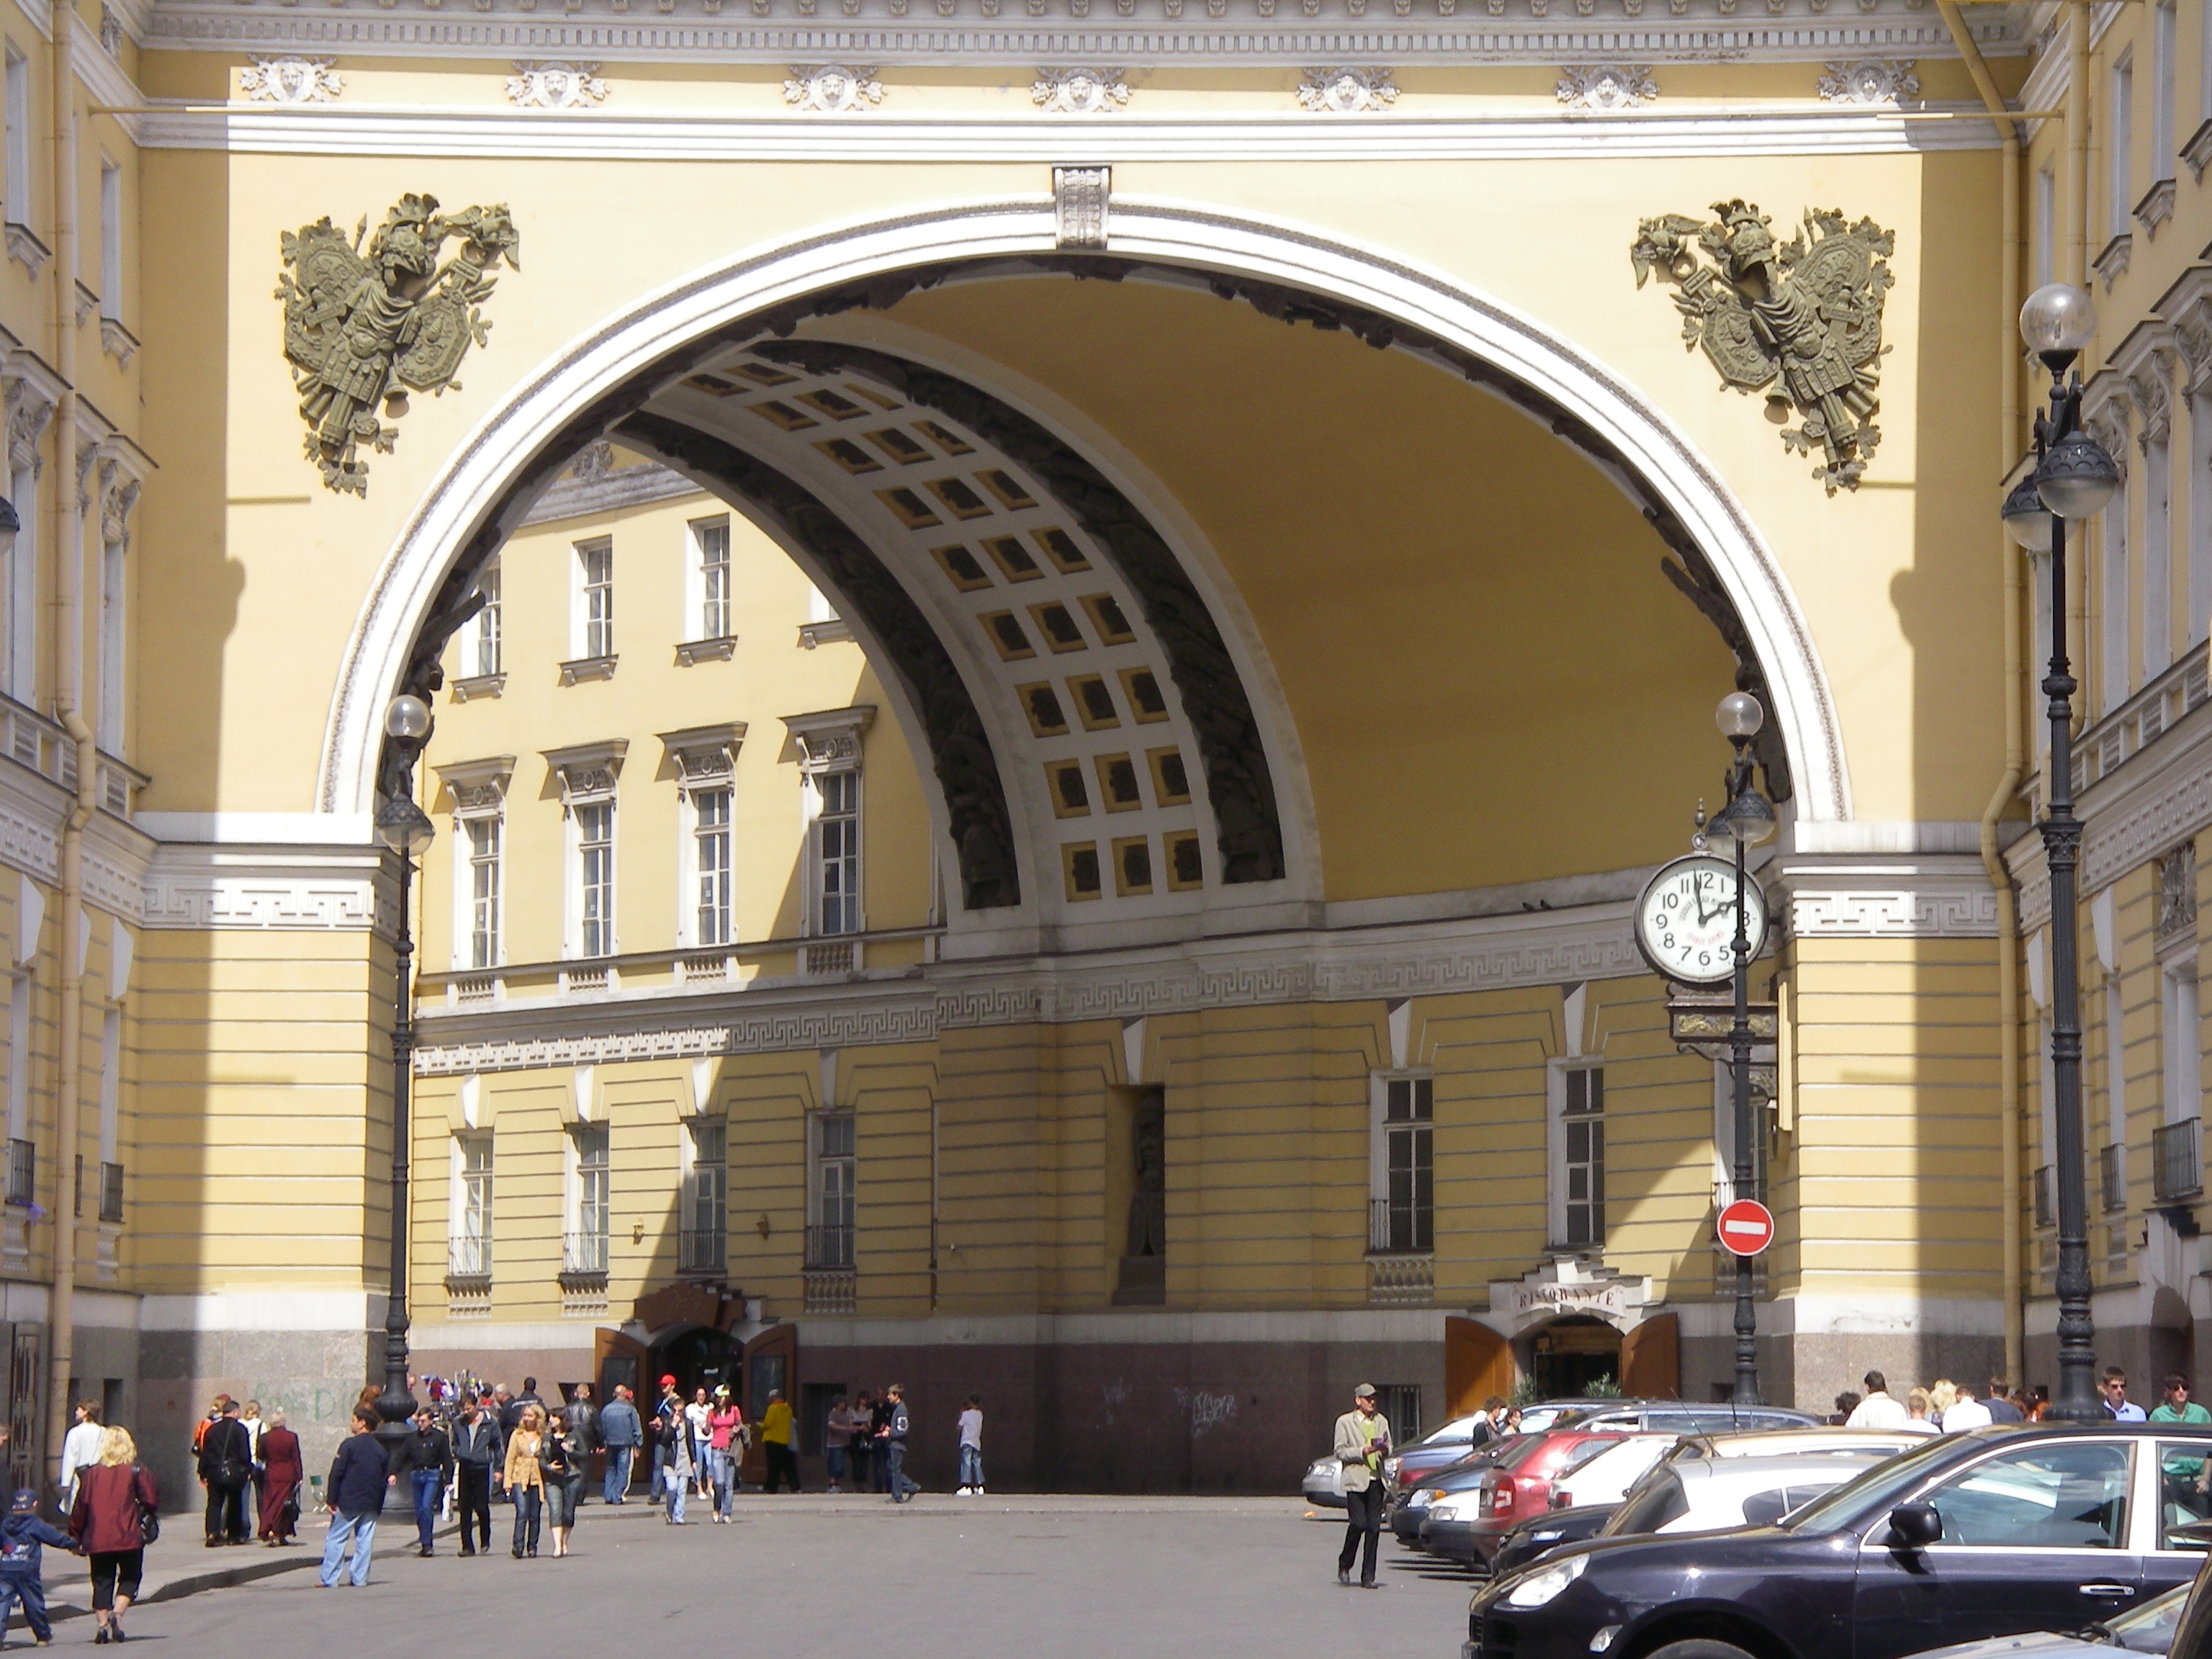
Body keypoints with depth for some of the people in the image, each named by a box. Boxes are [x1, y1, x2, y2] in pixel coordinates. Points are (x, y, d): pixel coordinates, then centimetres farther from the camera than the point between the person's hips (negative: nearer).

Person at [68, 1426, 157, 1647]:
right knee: (130, 1578, 10)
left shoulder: (91, 1474, 6)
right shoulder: (137, 1471, -1)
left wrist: (76, 1537, 16)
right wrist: (144, 1513, 18)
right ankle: (117, 1612, -12)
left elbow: (79, 1508, 6)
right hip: (129, 1537, -2)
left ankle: (102, 1624, -3)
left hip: (97, 1540, 2)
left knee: (102, 1581, 8)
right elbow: (152, 1502, -5)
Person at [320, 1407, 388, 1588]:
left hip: (348, 1503, -5)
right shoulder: (380, 1450, 9)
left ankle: (329, 1579, -2)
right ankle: (360, 1579, 6)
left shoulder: (349, 1445, -8)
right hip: (371, 1504, 5)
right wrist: (378, 1507, 18)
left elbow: (336, 1474, -11)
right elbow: (384, 1479, 13)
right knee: (365, 1541, 7)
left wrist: (332, 1500, -6)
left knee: (336, 1540, 0)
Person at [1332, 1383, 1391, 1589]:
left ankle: (1368, 1576, 3)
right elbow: (1340, 1452, -1)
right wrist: (1364, 1451, -13)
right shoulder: (1345, 1422, 3)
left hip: (1376, 1479, 4)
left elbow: (1390, 1447, 22)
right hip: (1356, 1479, -4)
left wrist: (1385, 1450, -2)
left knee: (1374, 1527, -1)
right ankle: (1344, 1566, 9)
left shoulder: (1380, 1421, 17)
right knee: (1358, 1524, -13)